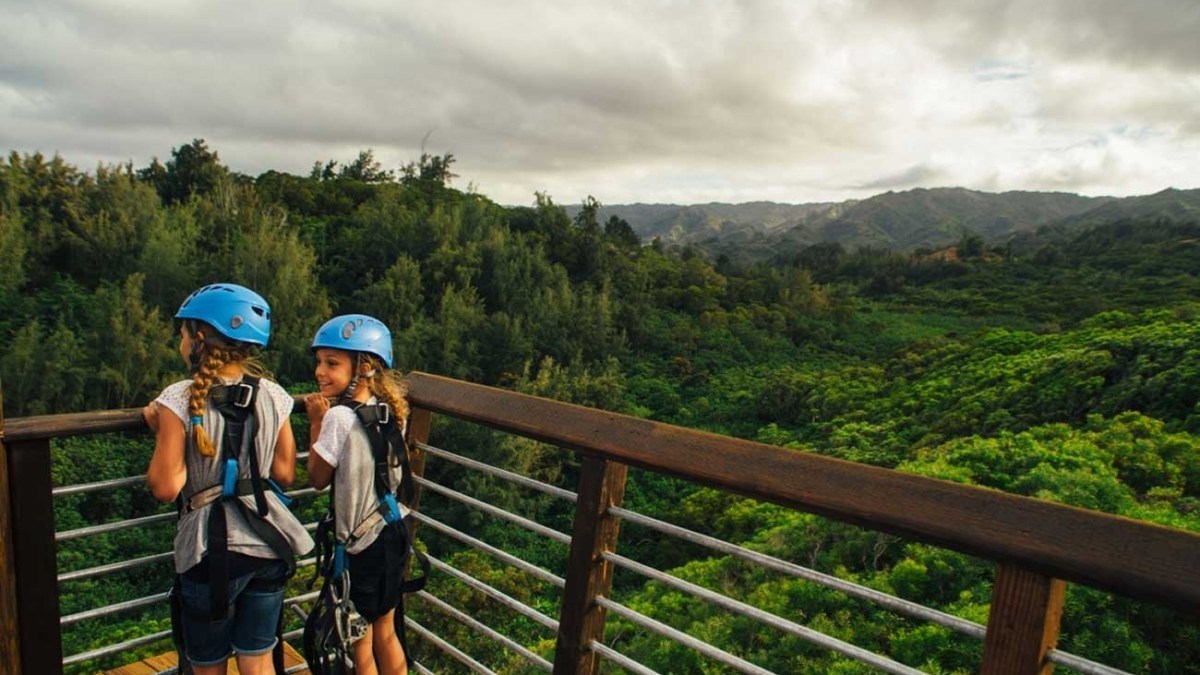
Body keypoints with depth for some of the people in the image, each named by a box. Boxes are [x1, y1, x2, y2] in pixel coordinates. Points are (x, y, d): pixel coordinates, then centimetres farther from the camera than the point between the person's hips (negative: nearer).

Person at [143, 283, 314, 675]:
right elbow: (285, 473, 2)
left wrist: (160, 429, -2)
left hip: (211, 551, -3)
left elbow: (165, 487, -14)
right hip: (268, 544, 4)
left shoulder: (180, 399, -14)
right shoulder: (272, 396, -3)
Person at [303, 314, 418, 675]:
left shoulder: (340, 417, -20)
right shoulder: (391, 411, 1)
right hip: (392, 535, 7)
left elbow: (318, 478, -9)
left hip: (359, 545, -7)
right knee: (386, 635, 23)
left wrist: (317, 422, -5)